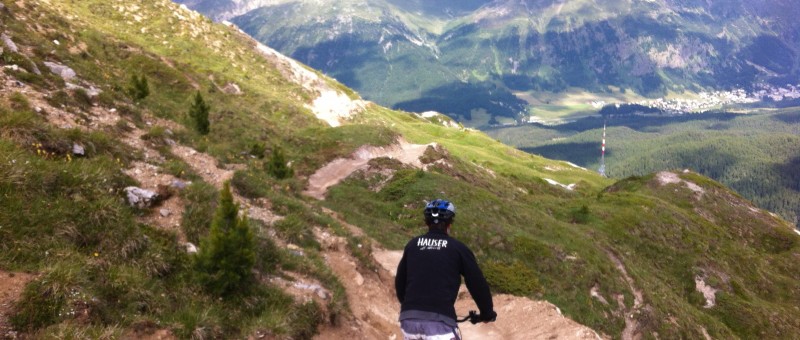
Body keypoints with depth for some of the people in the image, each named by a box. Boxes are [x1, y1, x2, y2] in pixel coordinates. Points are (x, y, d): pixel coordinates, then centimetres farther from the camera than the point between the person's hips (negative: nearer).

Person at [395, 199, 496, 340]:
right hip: (440, 321, -4)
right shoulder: (458, 248, 6)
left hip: (409, 319, 4)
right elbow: (477, 283, 7)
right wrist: (487, 313, 23)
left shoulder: (412, 244, 15)